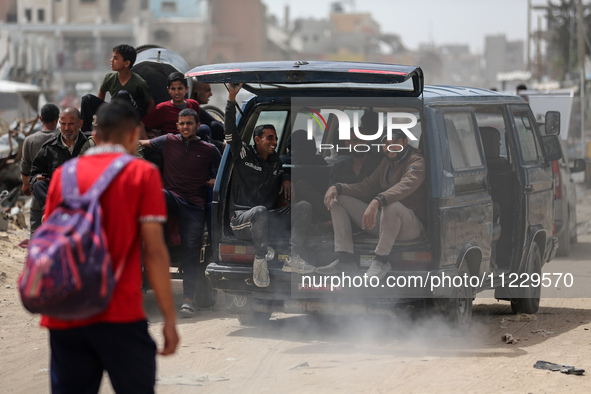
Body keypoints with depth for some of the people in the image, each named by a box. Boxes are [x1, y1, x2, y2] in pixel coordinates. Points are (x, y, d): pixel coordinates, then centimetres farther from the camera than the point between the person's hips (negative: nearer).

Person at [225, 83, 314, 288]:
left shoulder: (275, 161, 19)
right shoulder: (244, 154, 1)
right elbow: (230, 132, -13)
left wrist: (285, 179, 17)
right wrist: (231, 98, -22)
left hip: (268, 219, 6)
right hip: (242, 219, -6)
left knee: (303, 207, -16)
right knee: (260, 211, -42)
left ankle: (294, 259, -26)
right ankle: (259, 262, -28)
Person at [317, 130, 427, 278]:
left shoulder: (417, 162, -11)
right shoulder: (387, 162, 17)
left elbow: (405, 186, -32)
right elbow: (367, 186, 16)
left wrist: (377, 201, -49)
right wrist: (337, 188, -2)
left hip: (410, 225, -8)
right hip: (381, 221, 9)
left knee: (392, 206, -43)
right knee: (338, 199, 2)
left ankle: (381, 260, -23)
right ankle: (345, 257, -10)